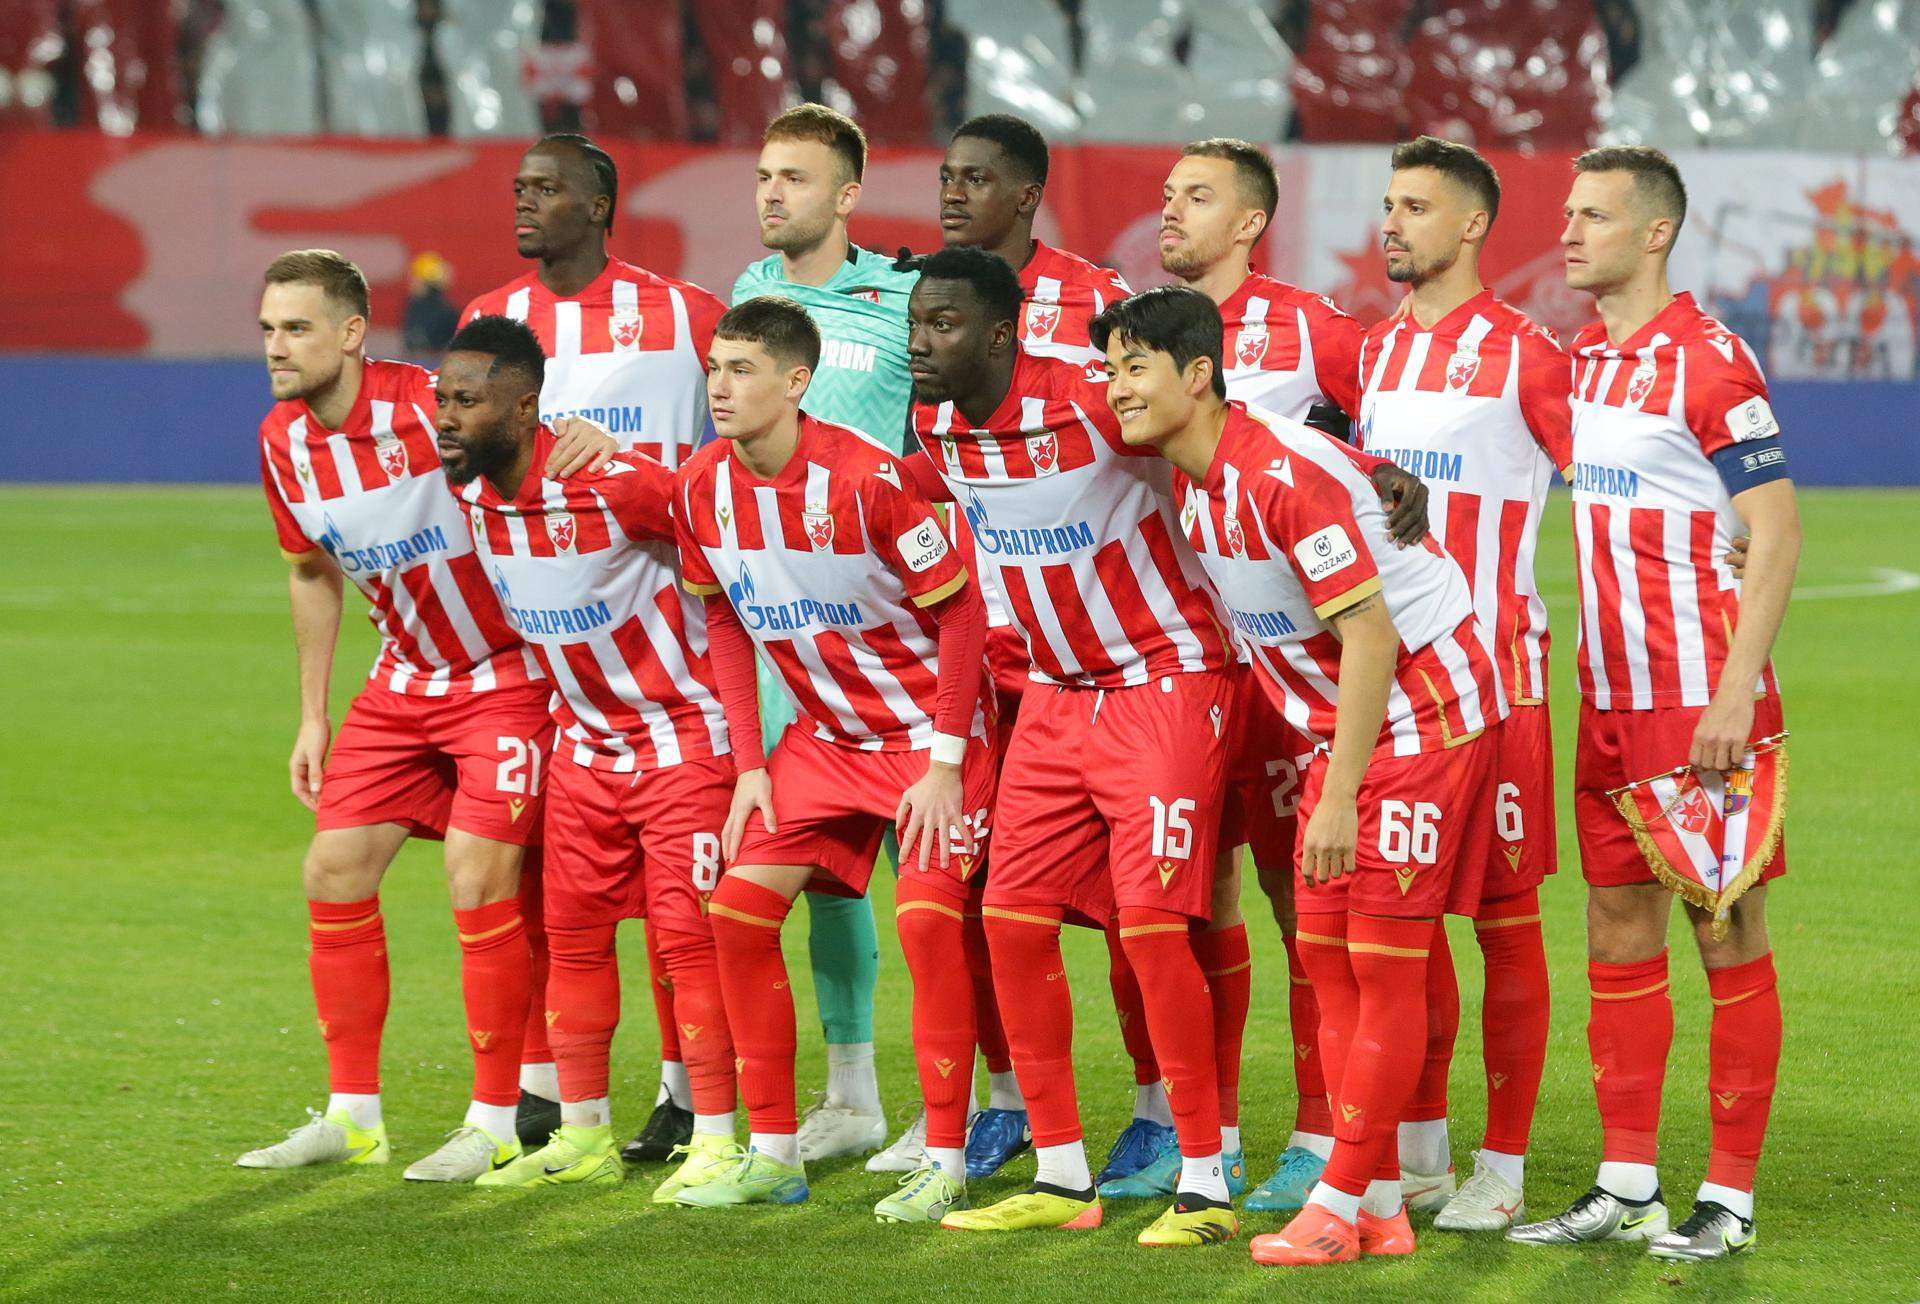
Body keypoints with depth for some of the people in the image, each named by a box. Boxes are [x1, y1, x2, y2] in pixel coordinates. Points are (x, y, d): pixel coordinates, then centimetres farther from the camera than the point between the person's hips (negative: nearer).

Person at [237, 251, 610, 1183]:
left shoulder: (430, 408, -23)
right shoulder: (283, 442, -2)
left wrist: (588, 438, -39)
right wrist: (313, 717, 13)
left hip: (508, 675, -7)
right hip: (405, 679, 7)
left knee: (479, 880, -13)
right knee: (335, 868, 2)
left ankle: (496, 1123, -2)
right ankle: (352, 1114, 14)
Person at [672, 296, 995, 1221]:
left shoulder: (865, 478, -25)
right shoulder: (702, 488, -7)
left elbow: (960, 610, -16)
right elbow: (725, 623, 8)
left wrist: (945, 762, -18)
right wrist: (750, 766, 2)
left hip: (928, 725, -6)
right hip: (825, 731, 6)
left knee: (927, 916, -19)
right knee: (739, 908, -2)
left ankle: (944, 1167, -10)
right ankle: (773, 1154, 8)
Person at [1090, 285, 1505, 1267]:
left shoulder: (1285, 475, -24)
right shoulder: (1191, 485, 4)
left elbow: (1369, 636, -25)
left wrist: (1339, 797, -25)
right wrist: (1316, 762, 15)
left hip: (1425, 713, -9)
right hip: (1340, 722, 9)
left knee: (1384, 962, -7)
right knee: (1326, 956, 7)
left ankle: (1338, 1204, -3)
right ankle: (1378, 1207, 11)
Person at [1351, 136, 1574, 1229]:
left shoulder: (1521, 354, -6)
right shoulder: (1372, 352, 13)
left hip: (1491, 667, -6)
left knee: (1504, 915, -3)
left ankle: (1503, 1167, 1)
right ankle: (1419, 1155, 17)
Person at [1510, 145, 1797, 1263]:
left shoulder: (1710, 361, -11)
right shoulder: (1574, 360, 11)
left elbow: (1777, 535, -13)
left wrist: (1734, 697, -19)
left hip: (1705, 701, -7)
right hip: (1608, 703, 7)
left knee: (1727, 934, -2)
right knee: (1619, 930, 8)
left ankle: (1731, 1197, 2)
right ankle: (1627, 1184, 14)